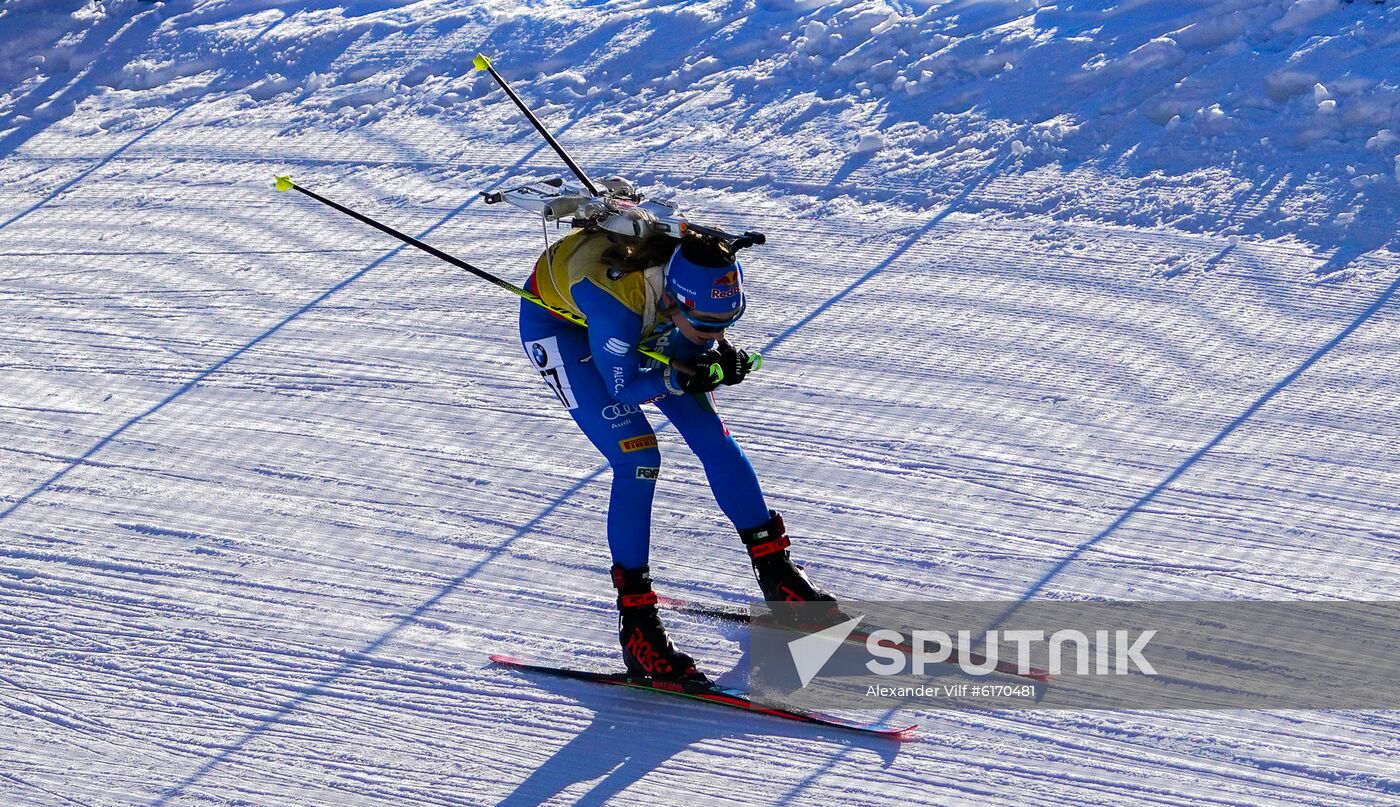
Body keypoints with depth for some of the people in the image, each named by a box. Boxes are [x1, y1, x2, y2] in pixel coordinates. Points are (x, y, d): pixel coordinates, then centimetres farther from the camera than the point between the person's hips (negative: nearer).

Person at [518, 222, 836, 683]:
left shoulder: (702, 282, -30)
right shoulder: (615, 300, -43)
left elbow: (701, 349, -11)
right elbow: (624, 388, -28)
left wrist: (720, 361, -31)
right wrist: (678, 377, -41)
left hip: (641, 324, 5)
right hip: (555, 320, -5)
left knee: (709, 433, 2)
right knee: (637, 458, -18)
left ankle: (774, 568, 20)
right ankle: (636, 623, -10)